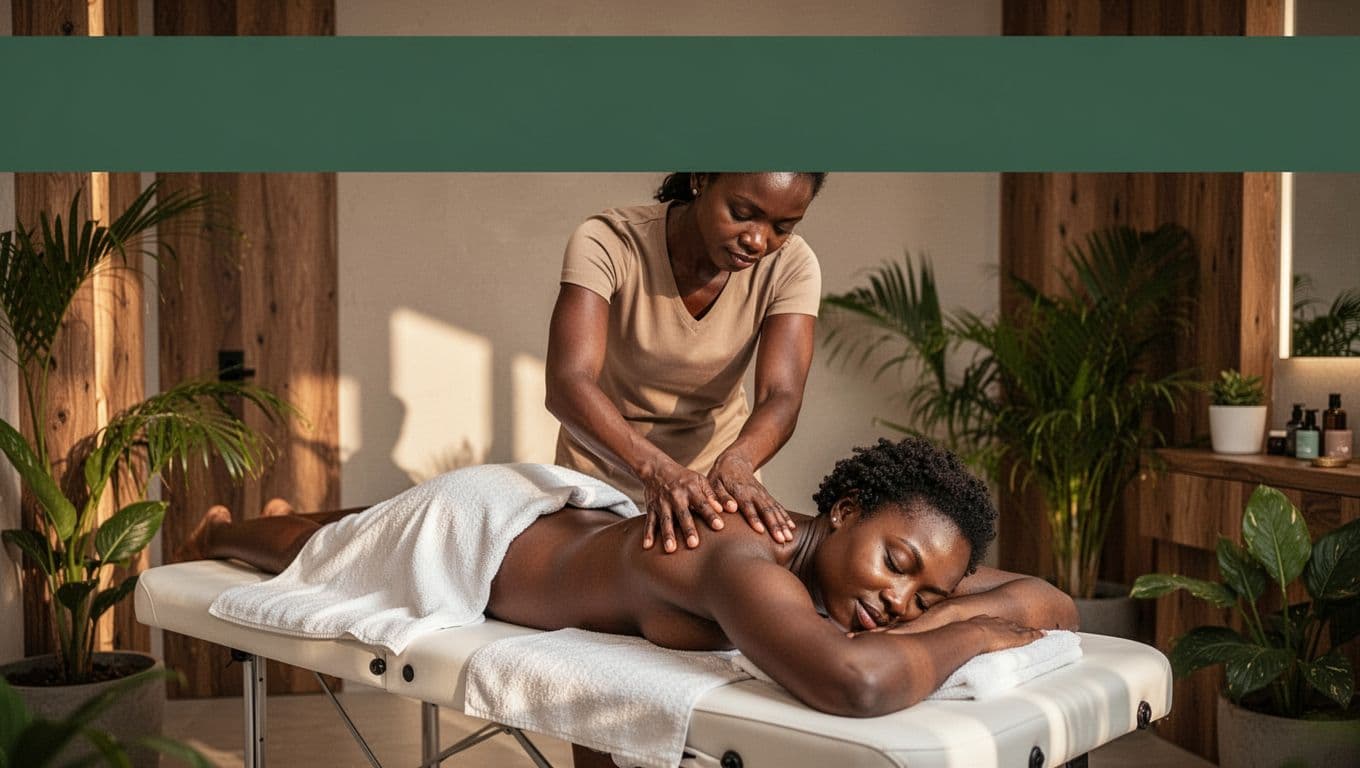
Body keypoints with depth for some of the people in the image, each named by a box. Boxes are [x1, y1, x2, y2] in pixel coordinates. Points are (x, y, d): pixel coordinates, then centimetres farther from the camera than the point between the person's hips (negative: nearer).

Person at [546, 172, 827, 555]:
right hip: (603, 468, -1)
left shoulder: (791, 265, -18)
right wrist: (657, 468, -51)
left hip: (715, 465, 2)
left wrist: (736, 462, -47)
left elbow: (781, 398, -26)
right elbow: (567, 386, -36)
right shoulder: (606, 244, -25)